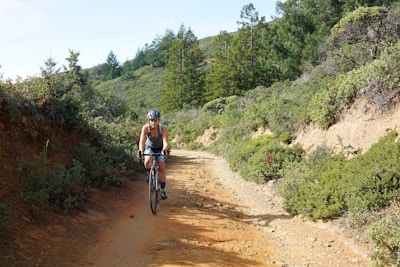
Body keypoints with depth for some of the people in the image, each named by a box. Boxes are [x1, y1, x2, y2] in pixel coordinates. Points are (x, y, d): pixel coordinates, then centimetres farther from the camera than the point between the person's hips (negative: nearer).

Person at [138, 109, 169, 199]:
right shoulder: (145, 128, -29)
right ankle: (149, 174, 3)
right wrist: (141, 151, -56)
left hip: (160, 148, 0)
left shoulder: (163, 129, -30)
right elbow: (142, 141, -37)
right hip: (149, 147, 0)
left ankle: (163, 190, 2)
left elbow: (165, 142, -40)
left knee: (162, 168, -10)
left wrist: (164, 150, -61)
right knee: (147, 162, -29)